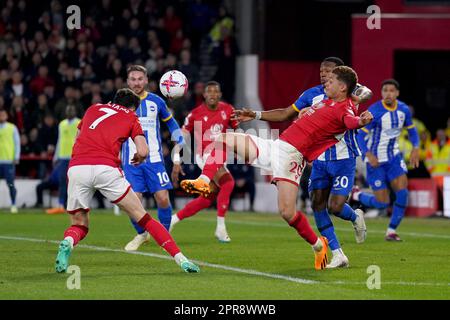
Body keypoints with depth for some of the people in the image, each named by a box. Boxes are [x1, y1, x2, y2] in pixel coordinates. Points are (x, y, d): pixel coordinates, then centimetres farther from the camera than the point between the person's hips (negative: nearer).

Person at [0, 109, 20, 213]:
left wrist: (16, 157, -4)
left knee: (11, 184, -4)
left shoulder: (12, 128, 5)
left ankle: (13, 205, 2)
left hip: (9, 160, -2)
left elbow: (17, 143, 5)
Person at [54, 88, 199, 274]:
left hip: (76, 168, 2)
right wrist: (138, 158, 29)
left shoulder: (93, 109, 29)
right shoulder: (131, 118, 20)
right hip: (106, 168, -2)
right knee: (142, 217, 9)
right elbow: (143, 152, 8)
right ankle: (180, 258, 3)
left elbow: (78, 136, 37)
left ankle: (67, 243, -18)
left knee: (79, 225, 17)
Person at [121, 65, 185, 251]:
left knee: (163, 199, -9)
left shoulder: (156, 101, 3)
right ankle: (141, 234, 15)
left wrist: (181, 143, 12)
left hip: (154, 159, 0)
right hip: (131, 161, 0)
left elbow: (170, 122, 19)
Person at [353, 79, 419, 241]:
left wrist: (415, 148, -3)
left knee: (402, 191, -16)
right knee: (382, 203, -5)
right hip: (375, 160, -5)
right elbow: (360, 135, -17)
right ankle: (356, 195, 27)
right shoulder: (374, 111, -19)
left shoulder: (404, 110, -2)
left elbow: (411, 129, 14)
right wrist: (368, 154, -33)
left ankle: (392, 231, -2)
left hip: (393, 156, 5)